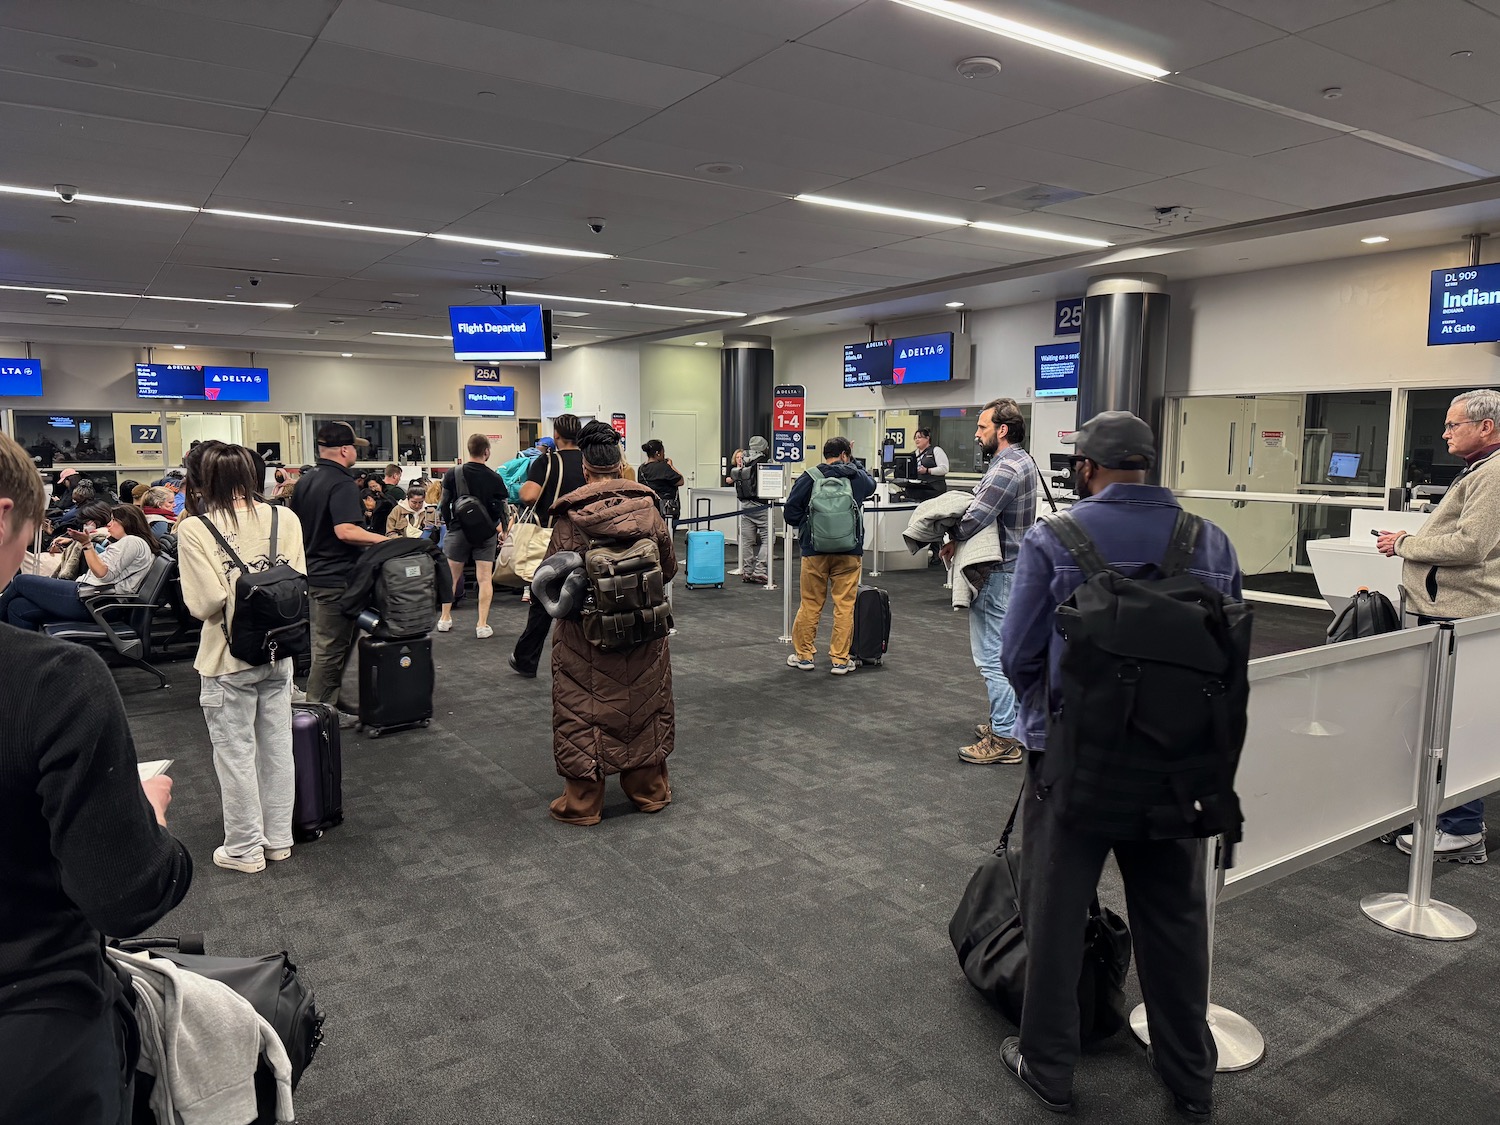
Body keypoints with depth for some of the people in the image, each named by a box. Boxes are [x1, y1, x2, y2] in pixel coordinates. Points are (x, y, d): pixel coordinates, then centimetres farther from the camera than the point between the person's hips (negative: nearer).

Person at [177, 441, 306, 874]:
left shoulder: (195, 529, -15)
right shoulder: (285, 518, -5)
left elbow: (206, 602, -19)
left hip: (228, 658, -4)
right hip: (279, 652, 4)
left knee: (236, 753, 10)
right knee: (277, 746, 16)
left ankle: (244, 848, 22)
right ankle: (278, 839, 28)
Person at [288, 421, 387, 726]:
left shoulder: (306, 480, 11)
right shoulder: (342, 484, -18)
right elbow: (345, 531, -30)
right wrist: (387, 541, -25)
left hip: (313, 572, 10)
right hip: (337, 577, -10)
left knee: (325, 643, 20)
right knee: (332, 648, -1)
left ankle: (326, 702, 29)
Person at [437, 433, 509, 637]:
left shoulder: (453, 473, -5)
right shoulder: (495, 478, -5)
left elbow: (446, 504, -1)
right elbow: (500, 510, -1)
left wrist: (449, 526, 14)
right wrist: (502, 529, 15)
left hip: (459, 530, 1)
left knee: (451, 576, 15)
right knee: (485, 578, 1)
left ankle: (445, 619, 25)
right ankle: (482, 625, -2)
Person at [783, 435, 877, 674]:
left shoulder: (809, 478, -3)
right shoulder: (859, 477, 3)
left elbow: (791, 511, -6)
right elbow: (871, 485, 27)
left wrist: (806, 527, 10)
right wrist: (853, 464, 32)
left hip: (815, 550, 0)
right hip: (850, 551, 1)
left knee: (810, 605, 9)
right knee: (845, 605, 5)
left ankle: (803, 655, 19)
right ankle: (840, 659, 7)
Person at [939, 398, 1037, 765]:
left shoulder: (1006, 469, -21)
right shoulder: (1022, 461, 12)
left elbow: (975, 519, -25)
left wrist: (952, 541, -5)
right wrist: (962, 537, -1)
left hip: (997, 576, -11)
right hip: (1013, 567, 11)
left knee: (992, 657, -5)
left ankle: (1003, 739, 0)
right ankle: (1011, 722, 30)